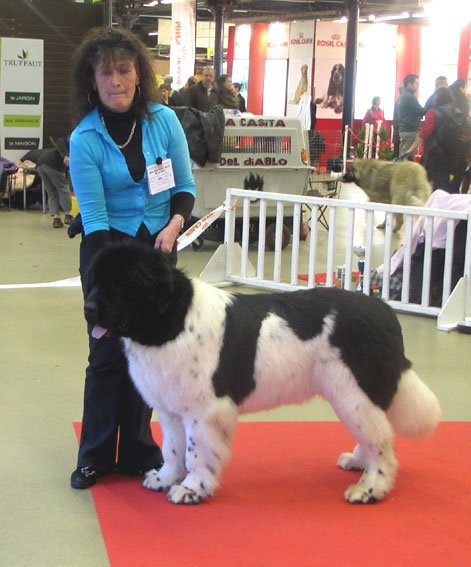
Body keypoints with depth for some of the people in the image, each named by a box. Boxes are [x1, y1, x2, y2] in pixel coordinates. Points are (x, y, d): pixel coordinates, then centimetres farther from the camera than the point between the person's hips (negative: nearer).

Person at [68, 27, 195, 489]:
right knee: (108, 353, 1)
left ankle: (137, 451, 19)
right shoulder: (84, 138, -12)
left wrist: (175, 223, -15)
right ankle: (96, 455, 14)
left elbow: (185, 186, 5)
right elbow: (93, 215, -16)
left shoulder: (164, 120, -4)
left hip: (157, 247, 3)